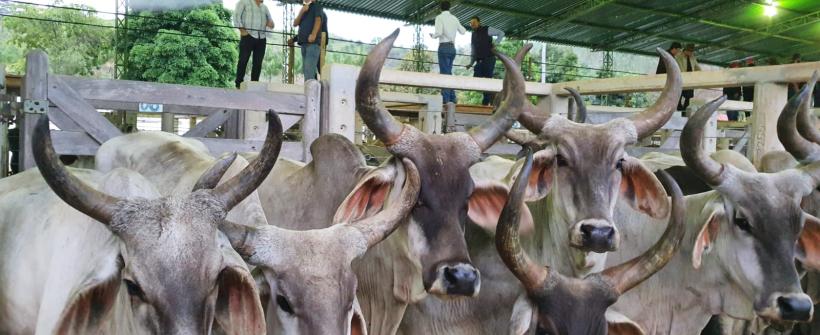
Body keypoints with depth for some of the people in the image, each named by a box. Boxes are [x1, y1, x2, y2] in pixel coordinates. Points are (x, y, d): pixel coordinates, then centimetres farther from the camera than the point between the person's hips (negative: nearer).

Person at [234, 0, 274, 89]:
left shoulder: (265, 7, 24)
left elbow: (270, 21, 27)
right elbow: (236, 16, -1)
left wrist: (271, 23, 2)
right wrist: (241, 29, -13)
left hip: (261, 38, 5)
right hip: (248, 36, -5)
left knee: (258, 62, 1)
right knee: (243, 60, -6)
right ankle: (239, 83, -3)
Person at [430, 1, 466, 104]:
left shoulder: (439, 17, -5)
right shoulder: (454, 18, 14)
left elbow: (439, 33, -18)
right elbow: (463, 32, 25)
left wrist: (433, 36, 5)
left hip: (444, 47, -6)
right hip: (452, 48, 6)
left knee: (444, 73, -7)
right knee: (448, 73, 13)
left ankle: (445, 99, -11)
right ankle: (452, 98, 8)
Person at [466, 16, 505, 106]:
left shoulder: (487, 30, 1)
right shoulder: (473, 35, 19)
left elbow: (501, 33, -1)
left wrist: (495, 44, -11)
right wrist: (471, 63, 10)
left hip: (489, 60, -6)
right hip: (479, 61, 6)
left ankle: (486, 102, -4)